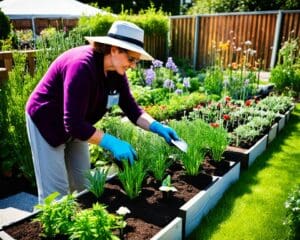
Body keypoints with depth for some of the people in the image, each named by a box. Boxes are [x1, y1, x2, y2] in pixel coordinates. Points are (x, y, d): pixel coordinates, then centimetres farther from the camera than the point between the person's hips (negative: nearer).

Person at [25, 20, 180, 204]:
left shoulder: (116, 70, -10)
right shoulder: (82, 65, -34)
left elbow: (131, 108, -7)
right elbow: (73, 123, -36)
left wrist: (156, 126, -21)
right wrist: (112, 143, -40)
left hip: (76, 125, 8)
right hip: (47, 122, -7)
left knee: (82, 184, 14)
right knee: (56, 190, -3)